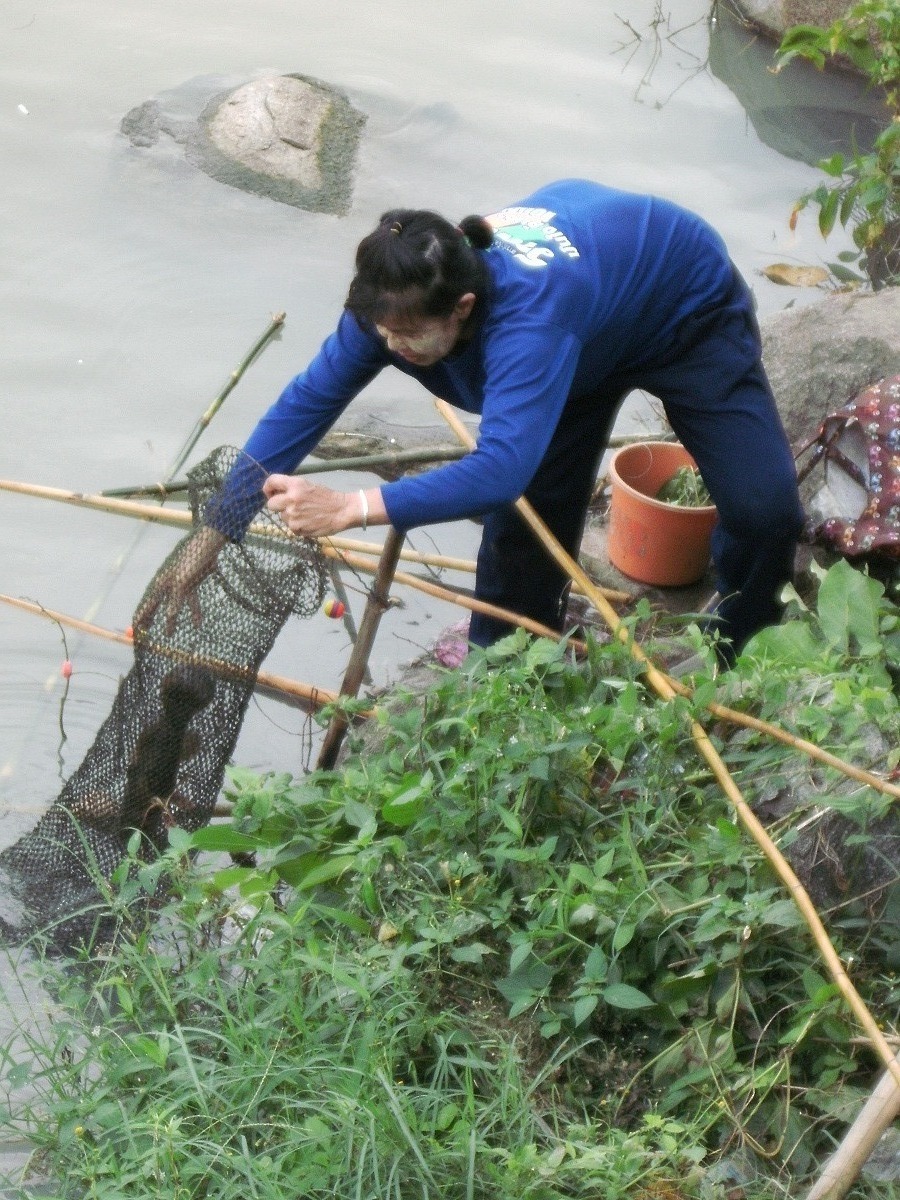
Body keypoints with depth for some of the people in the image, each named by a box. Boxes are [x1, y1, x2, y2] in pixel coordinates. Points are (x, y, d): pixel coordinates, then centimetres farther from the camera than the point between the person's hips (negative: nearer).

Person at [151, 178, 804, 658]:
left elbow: (500, 468, -60)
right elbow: (305, 402, -23)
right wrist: (213, 537, -25)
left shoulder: (528, 313, -50)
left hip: (690, 313, -5)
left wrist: (352, 507, -65)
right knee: (528, 515, -1)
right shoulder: (400, 297, -29)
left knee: (764, 509, -14)